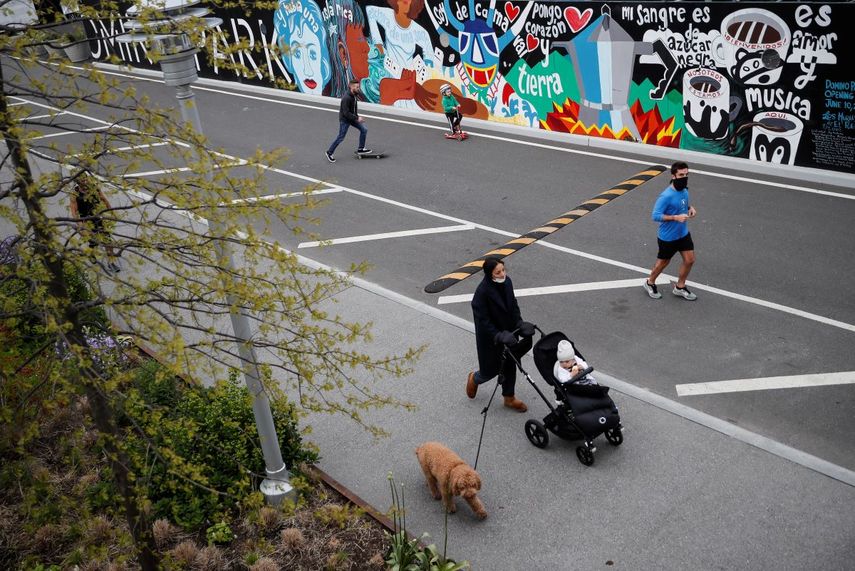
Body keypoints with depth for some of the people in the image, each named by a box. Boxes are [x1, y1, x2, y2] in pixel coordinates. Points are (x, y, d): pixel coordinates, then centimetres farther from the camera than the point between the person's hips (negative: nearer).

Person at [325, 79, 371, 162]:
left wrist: (357, 116, 12)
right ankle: (329, 152, 16)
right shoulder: (346, 98, -28)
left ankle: (361, 149, 17)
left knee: (364, 130, 6)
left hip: (352, 118, 9)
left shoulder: (354, 95, 0)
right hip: (344, 119, -9)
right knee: (341, 137, -1)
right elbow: (346, 113, -29)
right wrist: (357, 118, -26)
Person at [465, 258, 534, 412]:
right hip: (490, 338, -6)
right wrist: (499, 336, -27)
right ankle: (474, 379, 47)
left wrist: (519, 324, -6)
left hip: (508, 332, 6)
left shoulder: (507, 282, -10)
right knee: (491, 369, 12)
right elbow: (483, 320, -24)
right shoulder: (482, 292, -29)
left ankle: (509, 398, 40)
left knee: (510, 365, 18)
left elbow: (513, 304, 5)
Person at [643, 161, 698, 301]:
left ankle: (680, 287, 32)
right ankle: (650, 283, 40)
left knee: (689, 260, 10)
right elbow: (655, 216, -27)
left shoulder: (684, 190, -4)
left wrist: (690, 208, -5)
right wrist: (676, 217, -34)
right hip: (668, 237, -7)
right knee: (663, 262, 13)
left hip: (684, 233, 7)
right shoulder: (666, 196, -28)